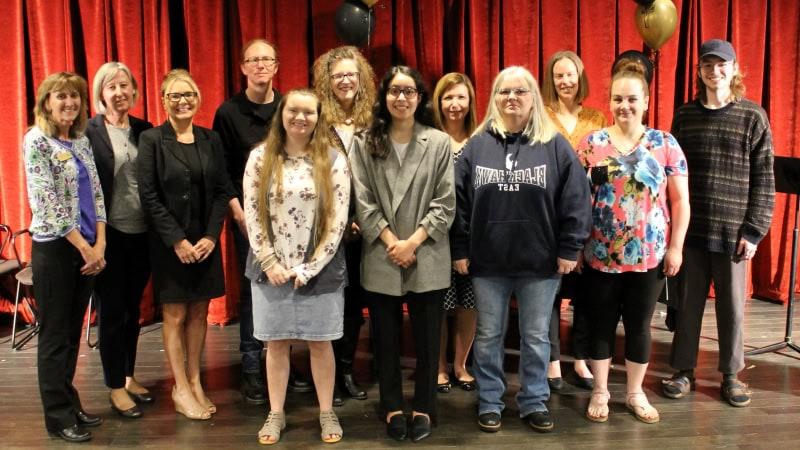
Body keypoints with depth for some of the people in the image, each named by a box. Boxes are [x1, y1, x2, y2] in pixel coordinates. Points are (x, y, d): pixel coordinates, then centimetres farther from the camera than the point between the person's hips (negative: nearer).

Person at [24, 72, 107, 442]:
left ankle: (71, 405, 26)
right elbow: (46, 201, -16)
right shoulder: (36, 140, -9)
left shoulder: (81, 140, 10)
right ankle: (59, 417, 14)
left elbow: (96, 193, 8)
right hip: (54, 248, -6)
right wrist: (84, 247, -15)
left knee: (73, 332, 14)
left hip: (87, 248, 6)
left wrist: (99, 244, -4)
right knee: (54, 335, 4)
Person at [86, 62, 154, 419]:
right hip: (109, 233, -4)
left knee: (133, 309, 16)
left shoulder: (145, 130, 7)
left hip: (142, 232, 4)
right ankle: (116, 387, 18)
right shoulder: (89, 132, -7)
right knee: (111, 311, 6)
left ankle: (129, 376, 30)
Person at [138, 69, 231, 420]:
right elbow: (149, 197, -9)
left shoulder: (210, 140, 6)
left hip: (206, 242, 4)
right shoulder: (152, 140, -4)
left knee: (199, 312, 9)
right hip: (169, 243, -3)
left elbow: (222, 191, 4)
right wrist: (177, 240, -14)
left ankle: (194, 381, 22)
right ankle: (181, 390, 15)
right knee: (175, 315, 4)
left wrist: (211, 236, -7)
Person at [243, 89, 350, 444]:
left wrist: (308, 268, -10)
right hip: (272, 269, 1)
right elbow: (252, 214, -1)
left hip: (319, 270, -1)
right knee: (276, 343, 10)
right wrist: (270, 263, -7)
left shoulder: (334, 161, -2)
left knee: (321, 343, 8)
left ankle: (327, 413, 24)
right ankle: (276, 414, 24)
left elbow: (338, 220, -5)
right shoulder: (260, 157, 0)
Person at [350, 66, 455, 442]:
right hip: (381, 258, 1)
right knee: (386, 338, 10)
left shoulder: (439, 143, 0)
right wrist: (391, 243, -11)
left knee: (426, 338, 7)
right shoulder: (365, 144, 3)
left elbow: (445, 203, -3)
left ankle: (423, 408, 23)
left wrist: (413, 242, -11)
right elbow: (363, 202, -1)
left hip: (427, 258, -1)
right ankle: (393, 408, 25)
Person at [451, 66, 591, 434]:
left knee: (536, 337, 11)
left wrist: (569, 248, -6)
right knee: (488, 336, 11)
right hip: (487, 262, 1)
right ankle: (489, 403, 26)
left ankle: (534, 402, 26)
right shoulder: (476, 146, 5)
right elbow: (459, 201, 4)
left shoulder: (555, 146, 0)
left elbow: (575, 199, -2)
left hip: (541, 262, -1)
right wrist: (460, 249, 0)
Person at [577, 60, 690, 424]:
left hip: (649, 256, 1)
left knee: (639, 325, 12)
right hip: (600, 256, 0)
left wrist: (675, 247, -1)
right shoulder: (592, 143, -1)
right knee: (602, 323, 11)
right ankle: (600, 392, 27)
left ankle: (635, 393, 29)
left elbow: (680, 200, 3)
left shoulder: (665, 144, 0)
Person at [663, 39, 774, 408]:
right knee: (688, 302, 9)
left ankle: (731, 374, 24)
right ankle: (684, 370, 22)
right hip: (689, 227, 2)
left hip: (732, 230, -1)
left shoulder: (753, 117, -1)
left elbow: (763, 179, -2)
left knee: (732, 305, 9)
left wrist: (754, 230, -7)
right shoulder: (684, 115, 6)